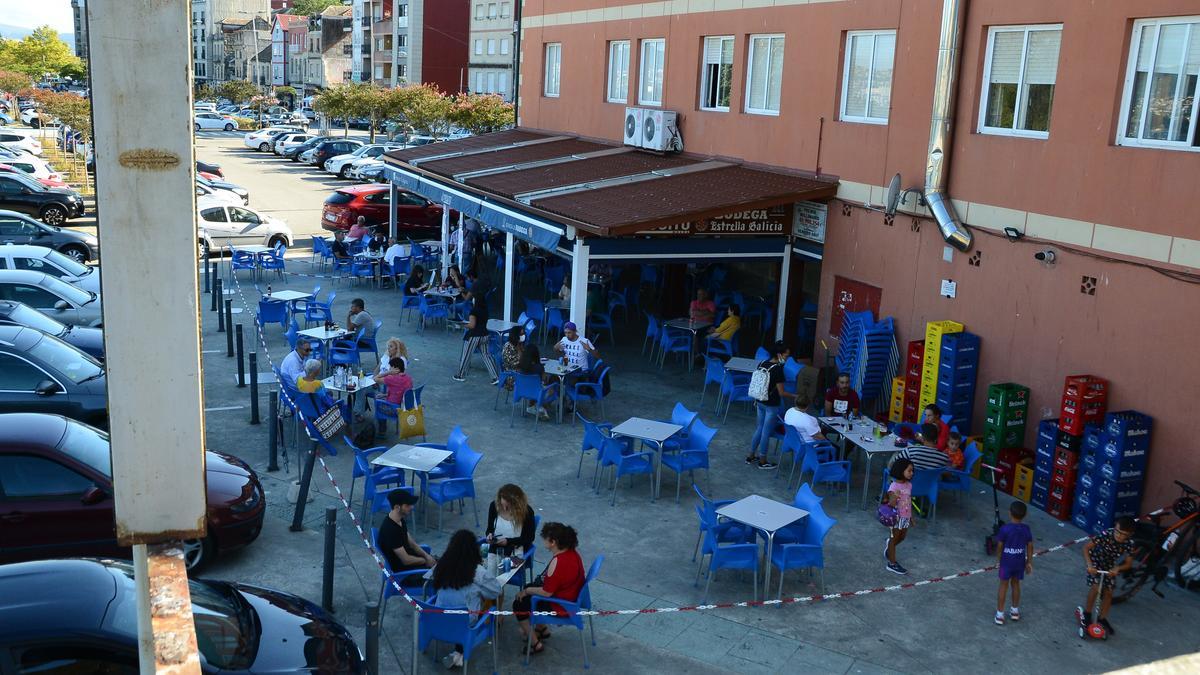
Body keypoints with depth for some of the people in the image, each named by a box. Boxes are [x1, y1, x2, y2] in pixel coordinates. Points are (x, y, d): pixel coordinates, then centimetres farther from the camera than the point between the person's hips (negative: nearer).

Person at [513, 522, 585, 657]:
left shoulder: (558, 562, -32)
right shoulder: (571, 552, -4)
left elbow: (546, 592, -25)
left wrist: (527, 591, -8)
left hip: (561, 607, -9)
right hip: (571, 597, 9)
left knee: (519, 605, 4)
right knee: (527, 588, 22)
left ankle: (535, 644, 13)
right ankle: (543, 629, 33)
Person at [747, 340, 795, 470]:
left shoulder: (762, 364, 1)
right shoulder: (778, 369, -22)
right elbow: (781, 392, -18)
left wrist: (756, 400, 20)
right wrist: (795, 396, -5)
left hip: (760, 402, 7)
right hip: (771, 405, -7)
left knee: (759, 429, 20)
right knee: (766, 432, 5)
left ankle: (751, 456, 29)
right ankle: (763, 461, 17)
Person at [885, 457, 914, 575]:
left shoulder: (909, 485, 2)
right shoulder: (894, 487, -21)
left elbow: (909, 502, 12)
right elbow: (891, 504, -23)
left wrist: (911, 516, 17)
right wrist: (894, 497, -44)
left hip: (906, 517, 7)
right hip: (897, 517, -7)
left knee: (902, 536, 21)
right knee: (894, 538, 5)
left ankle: (889, 548, 49)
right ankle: (892, 563, 16)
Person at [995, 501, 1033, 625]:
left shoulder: (1005, 528, -20)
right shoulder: (1026, 529, -9)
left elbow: (1000, 546, -12)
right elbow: (1030, 547, -2)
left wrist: (998, 558, 6)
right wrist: (1029, 562, 10)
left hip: (1007, 562, -3)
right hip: (1020, 562, 3)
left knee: (1004, 585, 8)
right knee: (1016, 583, 21)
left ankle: (1000, 614, 12)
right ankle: (1015, 611, 34)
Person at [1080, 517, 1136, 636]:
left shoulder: (1129, 543, -24)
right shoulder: (1105, 535, -35)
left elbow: (1129, 563, -13)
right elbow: (1086, 547, -26)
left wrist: (1117, 568, -33)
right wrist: (1089, 565, -37)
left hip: (1110, 567, 4)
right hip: (1096, 562, -4)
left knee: (1108, 592, 5)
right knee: (1095, 587, -19)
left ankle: (1103, 618, 25)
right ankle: (1086, 612, 3)